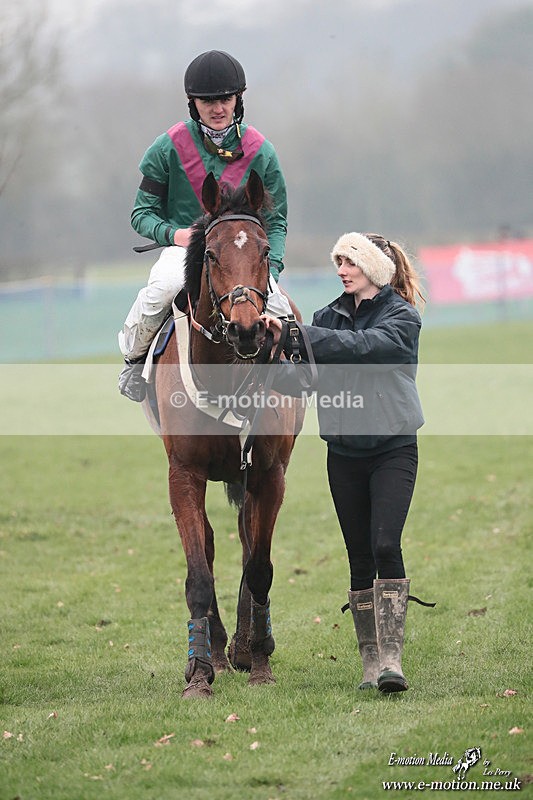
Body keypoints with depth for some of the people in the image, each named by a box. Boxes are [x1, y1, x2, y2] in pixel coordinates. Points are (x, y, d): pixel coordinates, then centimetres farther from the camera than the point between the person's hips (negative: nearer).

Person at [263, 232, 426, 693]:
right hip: (344, 453, 5)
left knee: (385, 545, -18)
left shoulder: (402, 318, -6)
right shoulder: (330, 317, 9)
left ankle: (392, 657, -20)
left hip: (393, 449, -5)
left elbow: (359, 346, -25)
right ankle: (372, 661, 11)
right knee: (360, 558, 5)